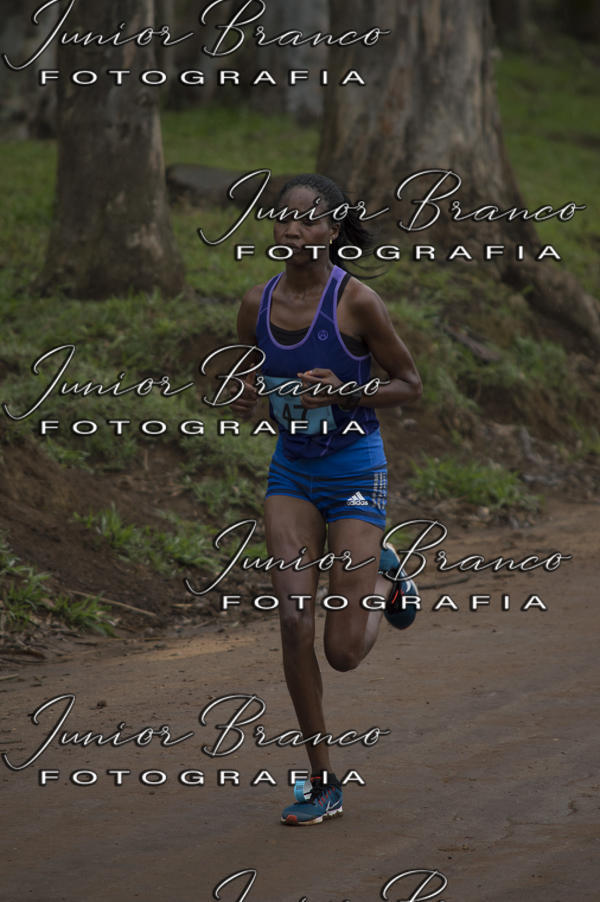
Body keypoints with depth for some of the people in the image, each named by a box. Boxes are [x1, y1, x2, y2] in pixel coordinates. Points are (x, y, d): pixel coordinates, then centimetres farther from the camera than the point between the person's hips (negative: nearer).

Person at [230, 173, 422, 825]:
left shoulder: (356, 301, -15)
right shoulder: (257, 304, -2)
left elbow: (409, 385, -6)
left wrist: (344, 390, -23)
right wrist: (247, 399, -11)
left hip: (354, 470, -4)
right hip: (292, 471, 4)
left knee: (344, 654, -3)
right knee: (294, 619, -12)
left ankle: (383, 576, 32)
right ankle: (322, 783, 0)